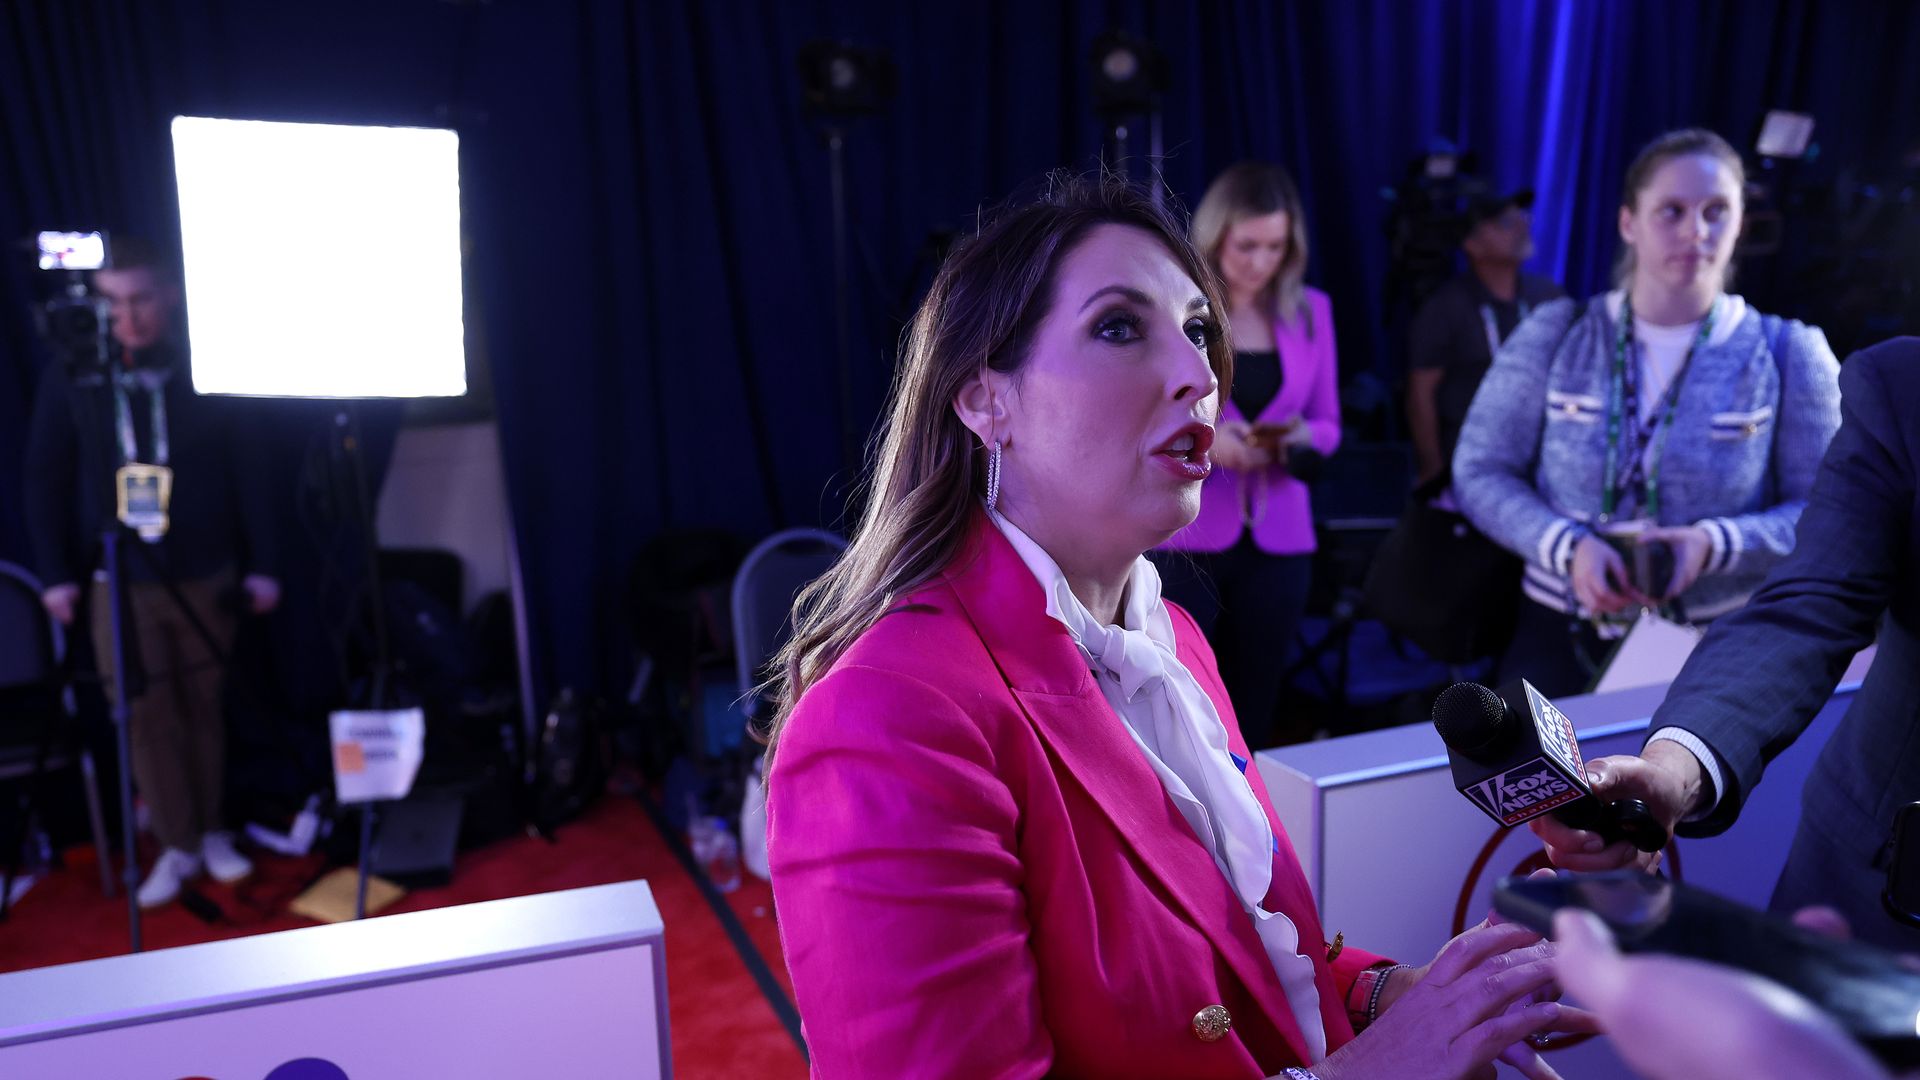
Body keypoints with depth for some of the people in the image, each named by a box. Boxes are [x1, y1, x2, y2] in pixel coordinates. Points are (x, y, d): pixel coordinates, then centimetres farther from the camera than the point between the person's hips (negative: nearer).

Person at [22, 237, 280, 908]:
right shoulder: (71, 375, 0)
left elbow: (248, 471, 0)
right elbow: (46, 477, 4)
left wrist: (261, 564, -2)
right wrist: (56, 572, -1)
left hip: (205, 575, -1)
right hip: (119, 581, 1)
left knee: (204, 708, 9)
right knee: (148, 717, 4)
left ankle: (211, 831, 23)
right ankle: (177, 845, 15)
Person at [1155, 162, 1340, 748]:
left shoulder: (1311, 310, 7)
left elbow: (1328, 426, 11)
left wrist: (1299, 438, -11)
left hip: (1277, 541, 4)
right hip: (1184, 537, -3)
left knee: (1254, 706, 10)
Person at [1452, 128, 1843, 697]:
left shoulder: (1789, 355, 2)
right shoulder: (1554, 335, 1)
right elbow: (1480, 472, 1)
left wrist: (1716, 545, -16)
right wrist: (1568, 547, -16)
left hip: (1719, 644, 1)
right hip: (1563, 633, 0)